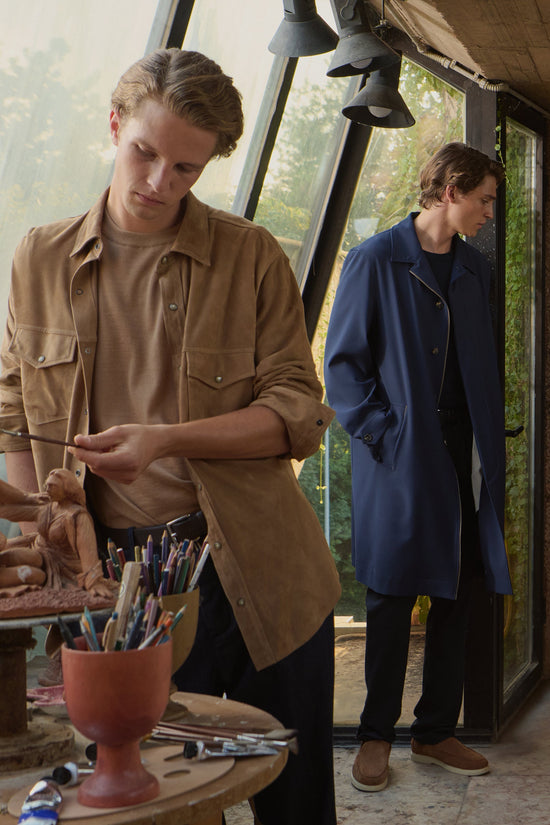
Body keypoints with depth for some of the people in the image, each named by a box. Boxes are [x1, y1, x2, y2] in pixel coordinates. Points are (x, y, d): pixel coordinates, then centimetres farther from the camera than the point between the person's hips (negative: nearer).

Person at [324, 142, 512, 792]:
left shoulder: (475, 270, 13)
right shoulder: (375, 261, -5)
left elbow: (483, 369, 17)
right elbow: (341, 362, -5)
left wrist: (488, 446, 6)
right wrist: (379, 433, -13)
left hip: (463, 457, 6)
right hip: (398, 460, -5)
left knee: (456, 596, 9)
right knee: (392, 599, 2)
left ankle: (437, 732, 23)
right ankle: (375, 737, 17)